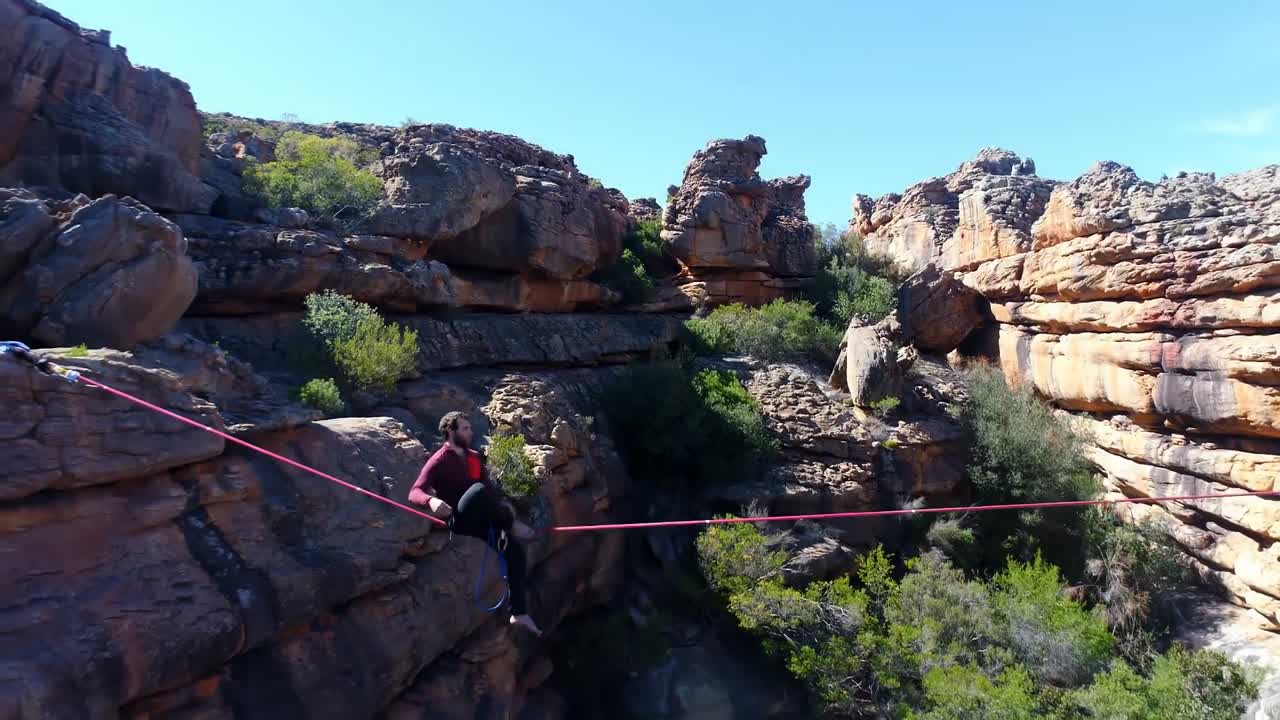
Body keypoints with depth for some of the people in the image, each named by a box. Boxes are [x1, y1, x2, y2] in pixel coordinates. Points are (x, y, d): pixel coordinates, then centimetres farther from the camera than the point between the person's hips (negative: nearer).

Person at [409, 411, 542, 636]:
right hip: (457, 521, -7)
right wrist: (432, 500, -44)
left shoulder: (475, 458, 12)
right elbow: (415, 492, -22)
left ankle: (519, 613, -1)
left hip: (478, 522, 7)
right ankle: (512, 526, -16)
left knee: (515, 549, -5)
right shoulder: (439, 461, -11)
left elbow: (490, 487, 12)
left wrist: (501, 504, -10)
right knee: (478, 489, -34)